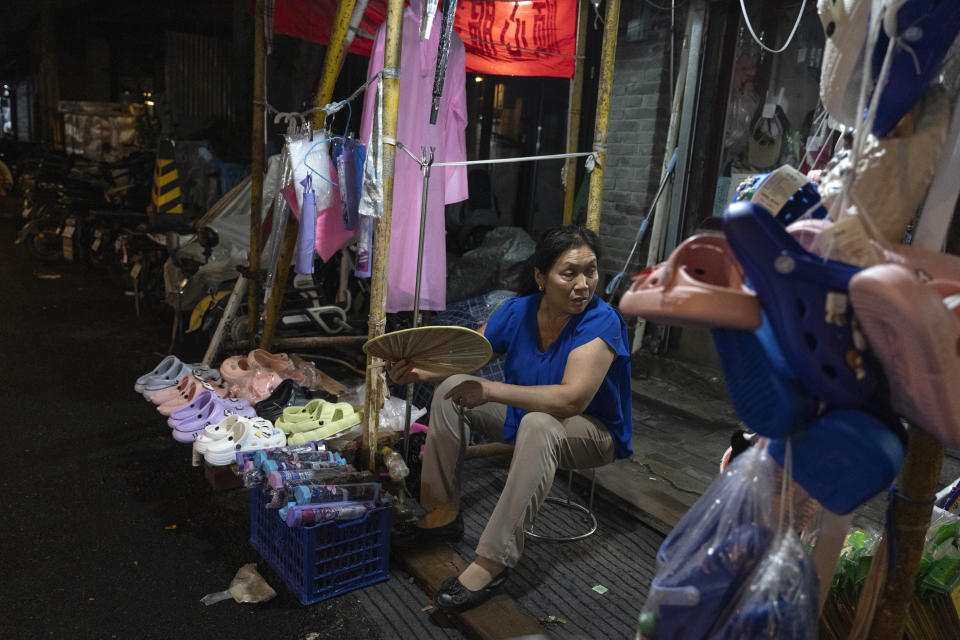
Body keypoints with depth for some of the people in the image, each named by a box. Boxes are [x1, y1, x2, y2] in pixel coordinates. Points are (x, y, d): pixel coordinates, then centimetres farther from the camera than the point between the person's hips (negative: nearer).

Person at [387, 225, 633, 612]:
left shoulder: (602, 322, -26)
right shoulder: (519, 312, -9)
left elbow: (571, 399, -37)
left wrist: (490, 391, -37)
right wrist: (419, 372, -22)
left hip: (593, 433, -6)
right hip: (525, 416, 6)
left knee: (539, 424, -39)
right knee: (452, 388, -6)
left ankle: (493, 560, -32)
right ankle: (443, 512, 0)